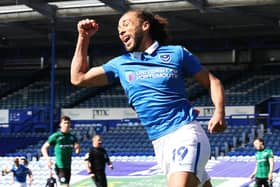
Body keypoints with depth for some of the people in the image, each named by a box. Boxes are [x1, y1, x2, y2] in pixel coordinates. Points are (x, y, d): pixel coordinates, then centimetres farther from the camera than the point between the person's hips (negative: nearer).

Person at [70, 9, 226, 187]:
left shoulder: (177, 53, 4)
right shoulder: (121, 64, 16)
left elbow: (212, 81, 7)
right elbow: (78, 78, 19)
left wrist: (219, 113, -10)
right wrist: (84, 37, 16)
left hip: (185, 133, -5)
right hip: (160, 143, 5)